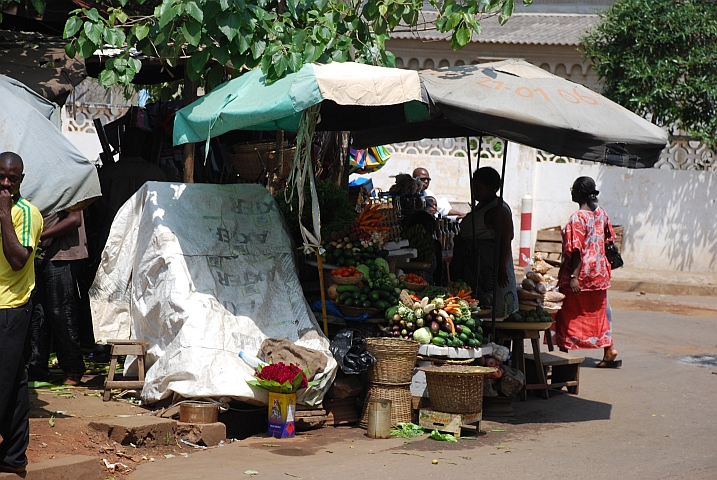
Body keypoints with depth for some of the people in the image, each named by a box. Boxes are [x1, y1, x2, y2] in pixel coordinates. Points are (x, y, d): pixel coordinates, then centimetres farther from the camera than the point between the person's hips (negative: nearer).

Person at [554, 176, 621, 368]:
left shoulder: (577, 218, -18)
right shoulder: (601, 213, 4)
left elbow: (576, 250, -21)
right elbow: (608, 238, 12)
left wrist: (573, 276, -21)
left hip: (581, 273, -7)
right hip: (599, 272, 7)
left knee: (568, 314, 4)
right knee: (598, 313, 14)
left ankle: (564, 351, 10)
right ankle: (609, 350, 8)